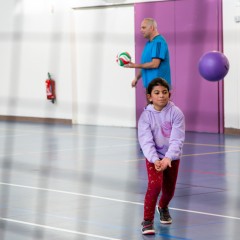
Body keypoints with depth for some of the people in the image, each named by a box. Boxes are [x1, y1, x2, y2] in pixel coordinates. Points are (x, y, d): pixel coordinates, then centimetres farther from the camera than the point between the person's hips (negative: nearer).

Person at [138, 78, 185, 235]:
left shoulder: (176, 113, -15)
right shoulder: (146, 116, -13)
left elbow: (177, 139, -20)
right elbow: (146, 141, -20)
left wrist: (168, 158, -34)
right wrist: (155, 160, -35)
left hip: (172, 157, 2)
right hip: (154, 157, -2)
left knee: (169, 190, 13)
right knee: (155, 185, -23)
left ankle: (163, 207, 49)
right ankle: (148, 221, -12)